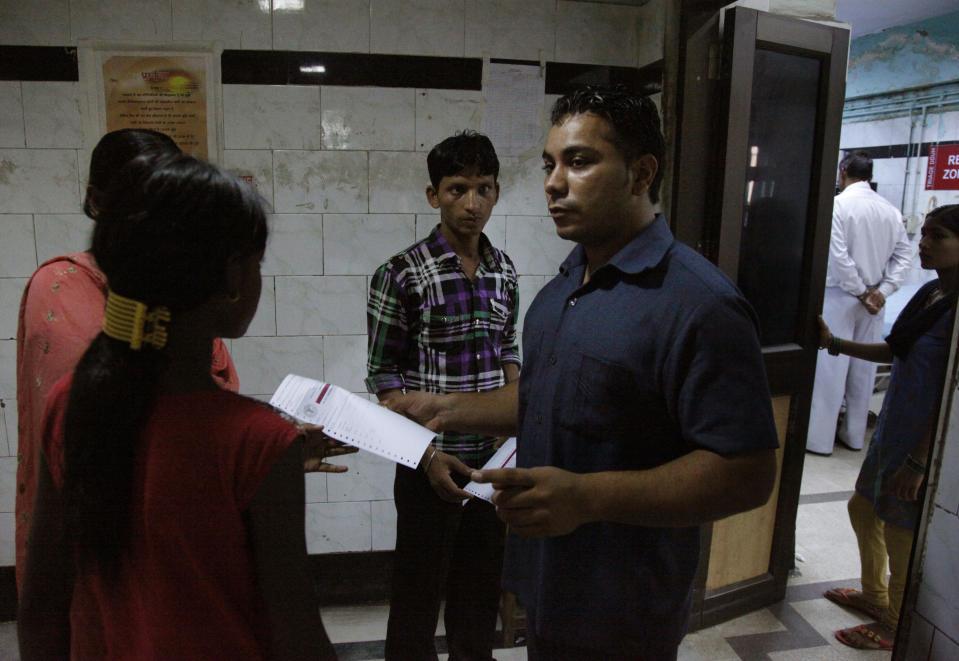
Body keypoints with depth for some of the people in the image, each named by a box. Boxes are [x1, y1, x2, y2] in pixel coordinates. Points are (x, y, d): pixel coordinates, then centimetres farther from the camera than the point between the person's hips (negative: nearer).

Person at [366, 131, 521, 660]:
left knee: (481, 581, 21)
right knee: (419, 588, 12)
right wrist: (428, 455, -18)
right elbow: (384, 375, -11)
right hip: (434, 460, -5)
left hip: (493, 457, 5)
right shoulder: (401, 275, -14)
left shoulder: (505, 271, 2)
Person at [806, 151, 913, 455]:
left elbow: (837, 255, -18)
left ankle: (819, 437, 5)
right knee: (863, 368, 12)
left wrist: (861, 293, -11)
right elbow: (904, 256, 3)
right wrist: (881, 292, -2)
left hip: (840, 297, -5)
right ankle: (854, 434, 23)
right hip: (873, 298, 6)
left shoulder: (838, 204, -11)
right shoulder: (891, 210, 6)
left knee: (829, 367, 0)